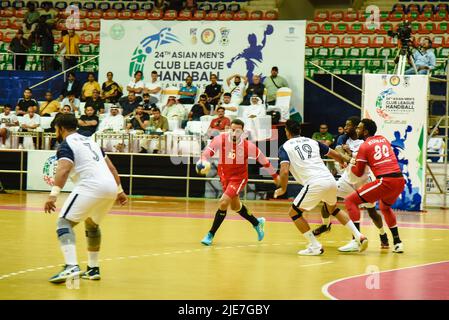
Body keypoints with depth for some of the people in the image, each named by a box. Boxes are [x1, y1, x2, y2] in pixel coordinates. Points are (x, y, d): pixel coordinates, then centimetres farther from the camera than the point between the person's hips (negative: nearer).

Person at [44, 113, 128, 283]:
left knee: (64, 222, -6)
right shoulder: (90, 141, 27)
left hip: (92, 186, -8)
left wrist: (53, 194, -25)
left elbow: (63, 169, -16)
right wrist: (120, 191, 34)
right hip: (111, 187, 8)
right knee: (92, 224, 28)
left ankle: (71, 266, -25)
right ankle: (93, 269, 31)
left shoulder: (66, 144, 2)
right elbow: (111, 167, 28)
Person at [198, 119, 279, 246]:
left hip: (239, 177, -4)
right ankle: (257, 223, 45)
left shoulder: (248, 146, -22)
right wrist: (202, 161, -43)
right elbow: (208, 151, -19)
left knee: (223, 202, -20)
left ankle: (211, 234, -6)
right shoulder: (221, 140, -19)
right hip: (224, 176, 4)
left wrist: (275, 175, 2)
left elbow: (263, 160, -9)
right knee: (235, 206, 18)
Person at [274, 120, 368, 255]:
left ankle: (315, 246, 6)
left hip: (314, 184, -6)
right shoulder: (311, 141, 20)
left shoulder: (285, 147, 6)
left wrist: (283, 189, 9)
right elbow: (336, 155, 23)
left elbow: (284, 171, -8)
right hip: (330, 180, 6)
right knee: (333, 209, 32)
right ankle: (359, 236, 22)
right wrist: (342, 163, 46)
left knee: (294, 213, 12)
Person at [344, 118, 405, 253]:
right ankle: (397, 242, 28)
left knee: (350, 201, 2)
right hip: (400, 180, 7)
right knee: (385, 207, 35)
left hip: (385, 181, -7)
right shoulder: (383, 139, 19)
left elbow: (358, 173, 7)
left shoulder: (364, 146, 1)